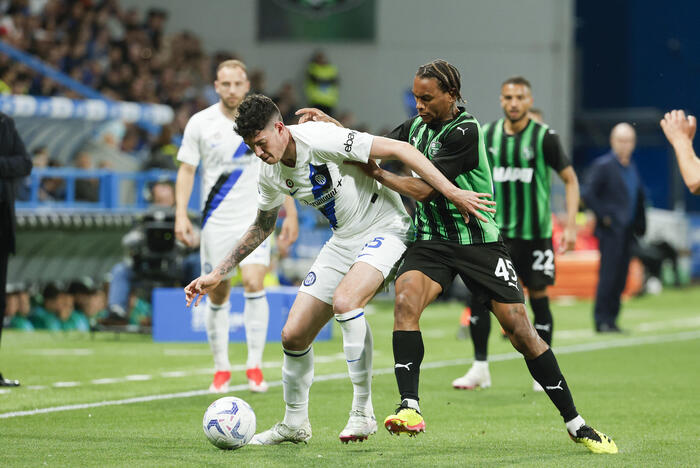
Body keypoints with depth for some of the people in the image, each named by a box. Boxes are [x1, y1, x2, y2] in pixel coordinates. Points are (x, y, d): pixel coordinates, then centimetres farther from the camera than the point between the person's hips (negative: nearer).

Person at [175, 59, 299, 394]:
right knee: (218, 294, 2)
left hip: (255, 218, -1)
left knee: (253, 282, -17)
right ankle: (221, 369, 16)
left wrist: (291, 215, 7)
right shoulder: (200, 123, -2)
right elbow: (186, 170, 2)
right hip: (215, 222, 1)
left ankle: (255, 366, -9)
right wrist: (181, 214, -8)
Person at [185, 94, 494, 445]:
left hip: (384, 229, -8)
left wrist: (452, 192, -27)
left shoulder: (320, 139, -24)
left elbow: (399, 149, -23)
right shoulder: (270, 175, 0)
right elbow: (261, 227, 19)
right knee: (293, 335, 1)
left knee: (344, 300, -34)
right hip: (343, 241, 8)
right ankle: (294, 424, 22)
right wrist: (216, 275, 16)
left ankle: (362, 412, -23)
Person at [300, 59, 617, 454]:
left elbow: (423, 188, -17)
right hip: (431, 241, 5)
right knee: (406, 299, -26)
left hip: (478, 240, -5)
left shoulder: (464, 132, -16)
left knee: (521, 330, -7)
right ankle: (410, 409, -30)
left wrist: (378, 174, -6)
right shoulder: (417, 125, 7)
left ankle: (576, 424, 5)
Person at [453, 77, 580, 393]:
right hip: (494, 231, 3)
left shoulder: (544, 137, -6)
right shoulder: (487, 135, 4)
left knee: (538, 296, 3)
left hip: (534, 233, -3)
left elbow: (570, 179, 0)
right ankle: (480, 369, 1)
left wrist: (571, 225, -8)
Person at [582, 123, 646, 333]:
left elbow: (639, 198, 22)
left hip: (627, 232, 7)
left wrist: (640, 225, 13)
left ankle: (610, 320, 11)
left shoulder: (632, 168, 16)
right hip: (611, 231, -7)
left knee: (620, 278, 6)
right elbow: (588, 194, -12)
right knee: (609, 275, -9)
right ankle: (602, 321, -5)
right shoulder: (602, 165, -6)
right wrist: (604, 216, -14)